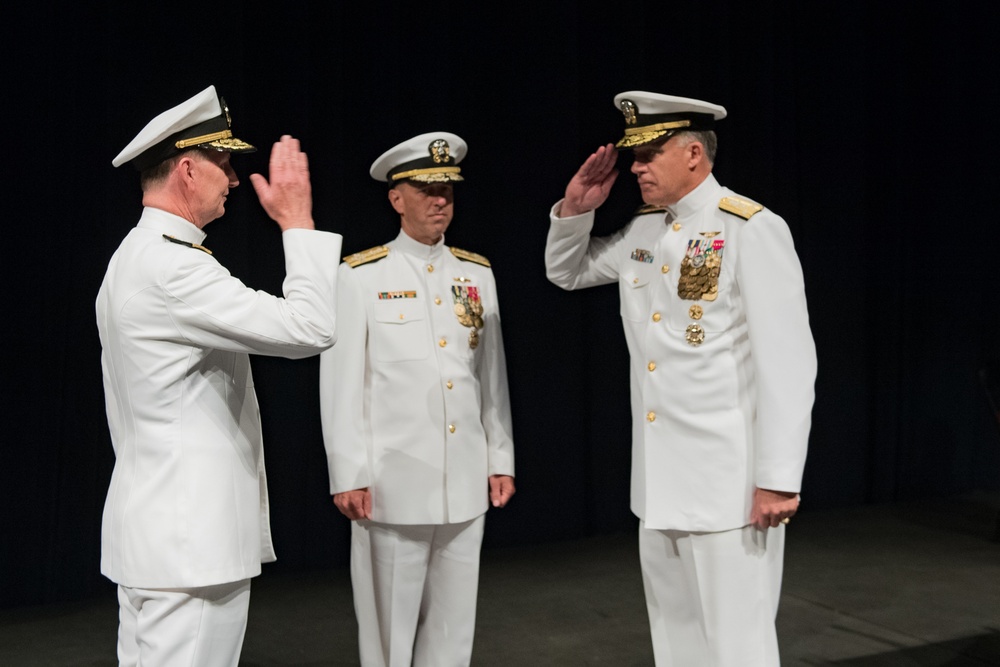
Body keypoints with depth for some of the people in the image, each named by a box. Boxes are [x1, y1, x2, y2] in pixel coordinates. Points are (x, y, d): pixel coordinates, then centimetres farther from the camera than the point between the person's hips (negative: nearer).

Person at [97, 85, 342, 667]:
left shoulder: (136, 258, 15)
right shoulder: (172, 266, -18)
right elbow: (311, 329, -22)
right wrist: (298, 222, -12)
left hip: (157, 530, 11)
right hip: (187, 538, -11)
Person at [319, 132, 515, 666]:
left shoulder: (477, 273, 10)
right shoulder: (360, 276, -4)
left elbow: (493, 375, 12)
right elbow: (340, 383, -5)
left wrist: (501, 460, 10)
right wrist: (347, 476, -8)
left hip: (466, 483, 4)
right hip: (393, 483, -4)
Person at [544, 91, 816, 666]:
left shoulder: (752, 230, -13)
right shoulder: (643, 229, 10)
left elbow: (789, 362, -16)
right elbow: (567, 272, 26)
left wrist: (778, 479, -18)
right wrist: (575, 209, 7)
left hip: (728, 478, -7)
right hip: (659, 478, 8)